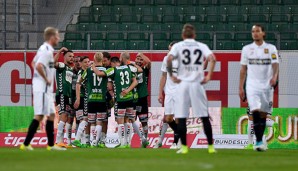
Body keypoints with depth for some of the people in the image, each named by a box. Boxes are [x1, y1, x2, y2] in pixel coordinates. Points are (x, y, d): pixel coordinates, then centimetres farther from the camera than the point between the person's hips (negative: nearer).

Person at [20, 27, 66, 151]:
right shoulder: (47, 51, -16)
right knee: (39, 116, -10)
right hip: (42, 88, -10)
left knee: (51, 114, 13)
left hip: (46, 89, 10)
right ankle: (26, 144, -12)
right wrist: (46, 79, -17)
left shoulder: (43, 49, 15)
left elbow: (34, 63, 27)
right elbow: (39, 66, -28)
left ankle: (51, 144, 17)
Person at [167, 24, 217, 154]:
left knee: (181, 117, 2)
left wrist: (171, 75, -4)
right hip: (197, 84, 1)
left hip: (182, 83, -1)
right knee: (204, 116, 6)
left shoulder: (178, 46, 4)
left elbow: (169, 59, -13)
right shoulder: (201, 46, 7)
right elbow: (212, 59, -9)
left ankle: (184, 147, -2)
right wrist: (208, 76, -4)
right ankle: (211, 146, 5)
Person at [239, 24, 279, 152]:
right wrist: (240, 88, 7)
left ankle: (260, 141, 17)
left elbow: (275, 65, -3)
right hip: (252, 85, -1)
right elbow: (243, 69, 10)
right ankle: (259, 142, -17)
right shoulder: (247, 49, 8)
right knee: (255, 112, -17)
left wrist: (274, 77, -24)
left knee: (263, 114, 5)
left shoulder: (271, 48, 6)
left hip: (267, 85, 1)